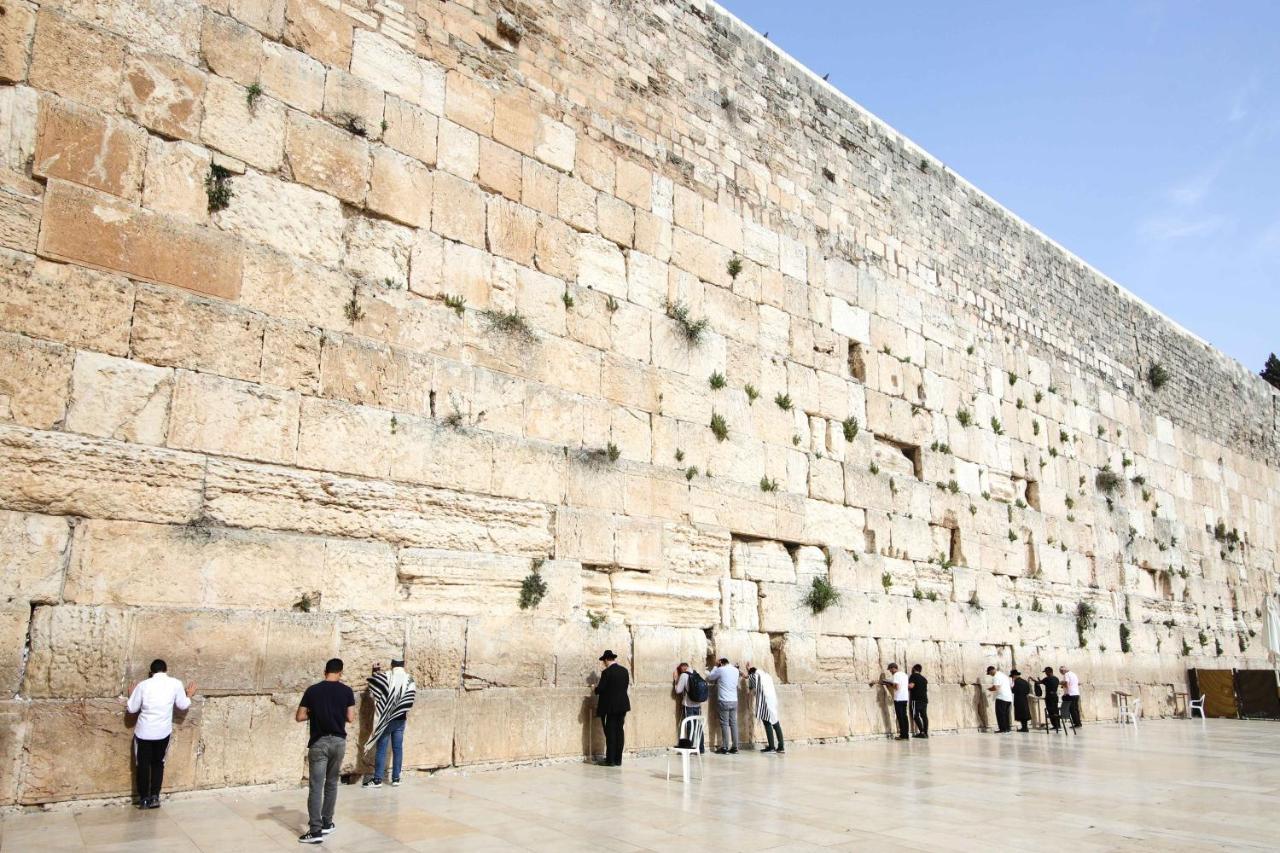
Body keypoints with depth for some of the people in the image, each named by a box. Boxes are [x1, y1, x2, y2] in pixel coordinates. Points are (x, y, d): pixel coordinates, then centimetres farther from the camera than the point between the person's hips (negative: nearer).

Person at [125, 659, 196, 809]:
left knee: (143, 765, 12)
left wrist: (132, 695, 19)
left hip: (144, 732, 0)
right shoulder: (175, 683, -5)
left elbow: (132, 709, 1)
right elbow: (183, 706, 4)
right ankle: (154, 797, 13)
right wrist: (189, 695, 23)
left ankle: (144, 799, 16)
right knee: (158, 763, 16)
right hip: (163, 732, 0)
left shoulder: (143, 685, -5)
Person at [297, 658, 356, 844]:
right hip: (338, 741, 2)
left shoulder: (312, 690, -3)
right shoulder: (346, 691, -1)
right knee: (331, 784, 16)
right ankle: (327, 823, 24)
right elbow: (351, 718, -1)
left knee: (316, 787, -2)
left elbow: (299, 717, -1)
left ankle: (315, 830, -7)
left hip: (319, 743, -2)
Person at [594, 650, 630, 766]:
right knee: (619, 731, 10)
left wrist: (595, 688, 8)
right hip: (623, 705, 6)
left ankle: (610, 760, 2)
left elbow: (600, 689, -14)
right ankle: (618, 760, 13)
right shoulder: (624, 670, 6)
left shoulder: (607, 672, -15)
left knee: (610, 732, 0)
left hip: (611, 706, -6)